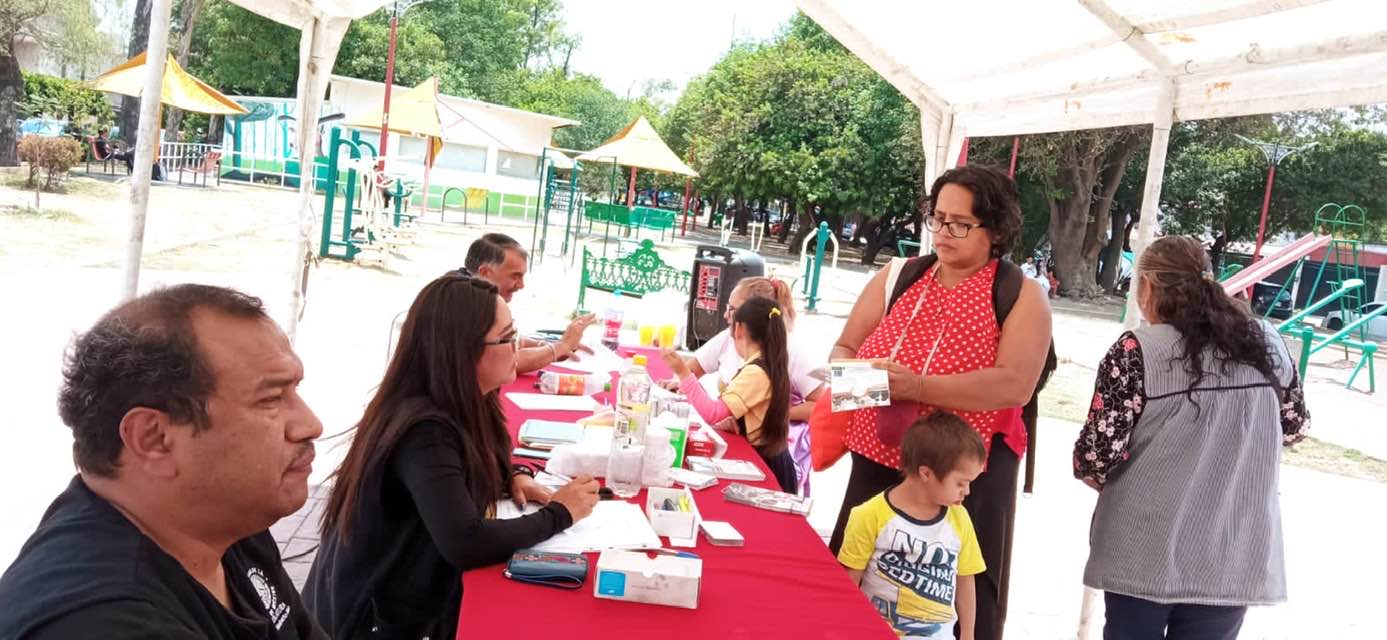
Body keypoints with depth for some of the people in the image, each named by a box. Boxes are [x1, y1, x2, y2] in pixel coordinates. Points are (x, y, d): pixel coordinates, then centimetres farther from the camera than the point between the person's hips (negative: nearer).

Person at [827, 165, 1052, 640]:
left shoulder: (1022, 296, -5)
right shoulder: (898, 278, 6)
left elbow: (1015, 385, -18)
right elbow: (842, 350, 10)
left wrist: (918, 388, -25)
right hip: (877, 466, 4)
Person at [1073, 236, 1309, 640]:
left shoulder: (1136, 352, -13)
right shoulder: (1267, 343, 0)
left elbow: (1096, 458, -14)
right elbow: (1294, 427, 15)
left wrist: (1119, 483, 7)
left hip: (1145, 552, -3)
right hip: (1238, 556, 3)